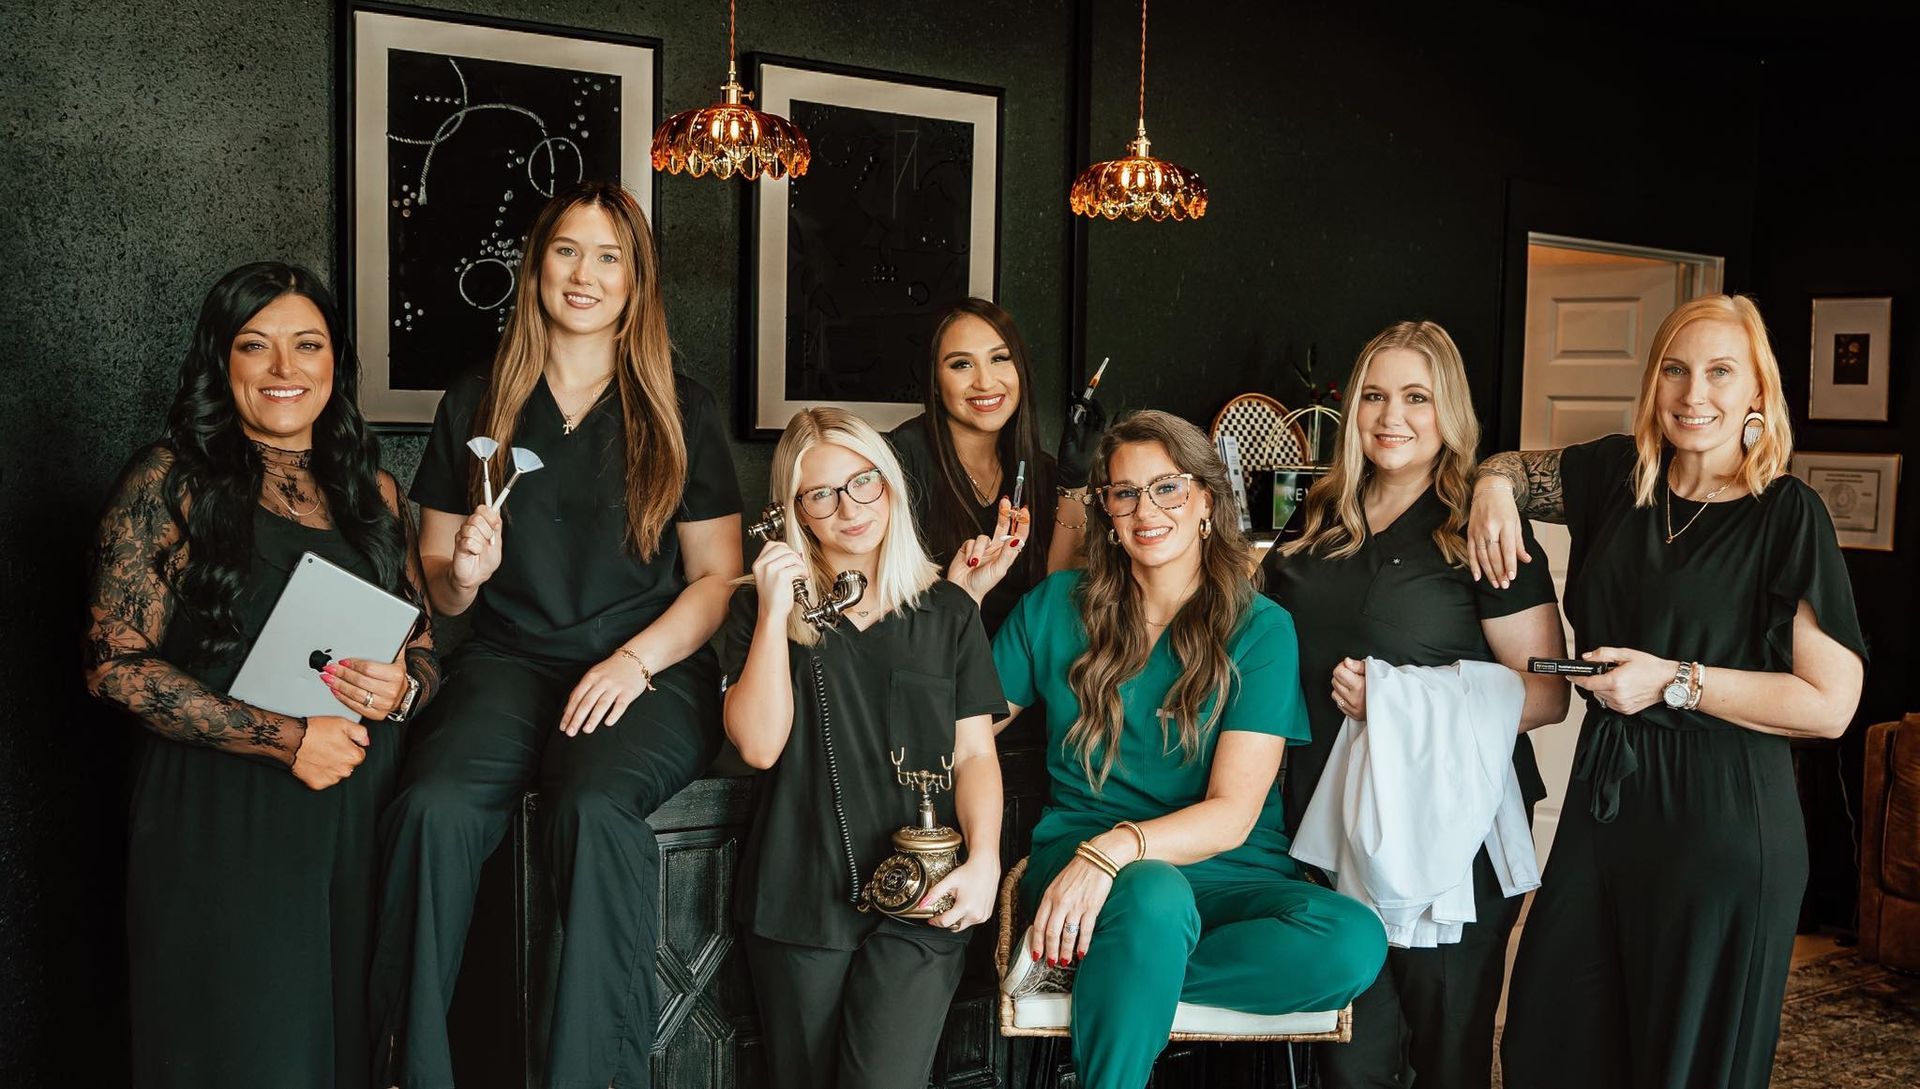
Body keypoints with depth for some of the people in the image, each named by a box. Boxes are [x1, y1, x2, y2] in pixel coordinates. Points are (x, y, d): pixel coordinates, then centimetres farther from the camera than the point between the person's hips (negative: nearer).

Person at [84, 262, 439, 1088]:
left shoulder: (373, 491, 13)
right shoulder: (168, 482, -1)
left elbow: (426, 647, 18)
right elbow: (115, 661, -7)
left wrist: (401, 688, -7)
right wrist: (285, 739, -13)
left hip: (362, 811, 4)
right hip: (221, 821, -3)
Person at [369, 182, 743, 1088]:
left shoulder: (680, 412, 9)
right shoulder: (474, 408, 14)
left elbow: (717, 578, 6)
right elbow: (436, 580, 17)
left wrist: (637, 659, -10)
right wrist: (461, 573, -7)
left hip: (650, 673, -2)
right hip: (509, 663, 2)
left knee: (594, 807, -35)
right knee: (433, 807, -30)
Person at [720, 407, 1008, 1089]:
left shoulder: (947, 612, 8)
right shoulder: (761, 608, 6)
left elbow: (975, 754, 6)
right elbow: (759, 745, -6)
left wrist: (983, 858, -11)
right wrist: (776, 611, -11)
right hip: (800, 897, 1)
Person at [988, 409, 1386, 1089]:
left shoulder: (1261, 629, 2)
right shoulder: (1055, 607, 8)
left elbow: (1233, 813, -7)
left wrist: (1119, 846, -25)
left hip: (1227, 874, 2)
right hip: (1079, 854, -1)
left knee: (1356, 941, -30)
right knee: (1156, 894, -38)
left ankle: (1120, 969, -17)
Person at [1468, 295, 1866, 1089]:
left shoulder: (1788, 516, -11)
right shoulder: (1618, 474, 4)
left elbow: (1831, 704, -13)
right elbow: (1513, 466, 22)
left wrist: (1675, 681, -18)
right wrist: (1494, 490, 0)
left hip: (1721, 821, -5)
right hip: (1607, 797, 5)